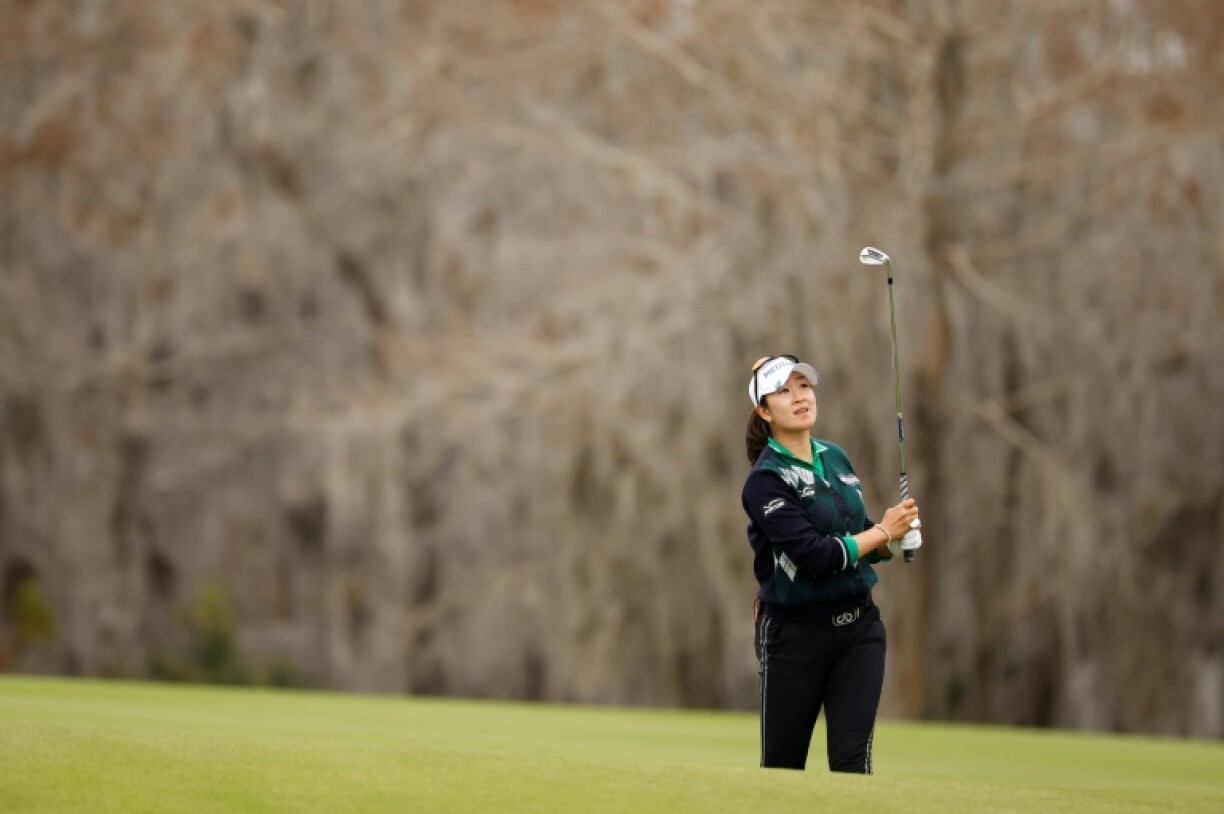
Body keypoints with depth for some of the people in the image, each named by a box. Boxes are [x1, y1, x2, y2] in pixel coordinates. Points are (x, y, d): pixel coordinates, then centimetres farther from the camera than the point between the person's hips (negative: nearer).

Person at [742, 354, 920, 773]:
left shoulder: (836, 457, 8)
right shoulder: (766, 479, -13)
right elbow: (815, 556, -22)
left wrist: (891, 542, -6)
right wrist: (883, 531, -12)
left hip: (859, 628, 5)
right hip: (795, 635, -5)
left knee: (853, 757, -7)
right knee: (781, 766, 6)